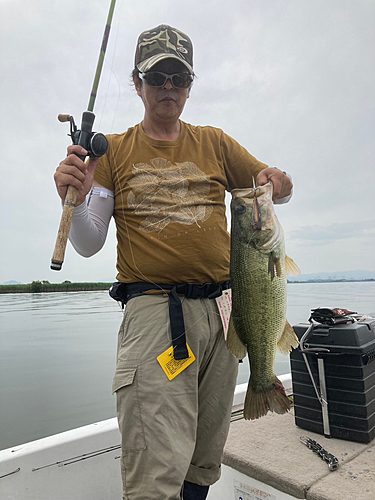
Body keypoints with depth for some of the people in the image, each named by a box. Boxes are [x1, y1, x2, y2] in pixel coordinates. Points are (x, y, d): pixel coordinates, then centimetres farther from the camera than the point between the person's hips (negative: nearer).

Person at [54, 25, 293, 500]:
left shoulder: (214, 143, 13)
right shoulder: (113, 150, 8)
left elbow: (273, 189, 18)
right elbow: (88, 244, 3)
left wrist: (277, 182, -6)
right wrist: (75, 200, -17)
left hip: (221, 309, 4)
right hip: (153, 311, -3)